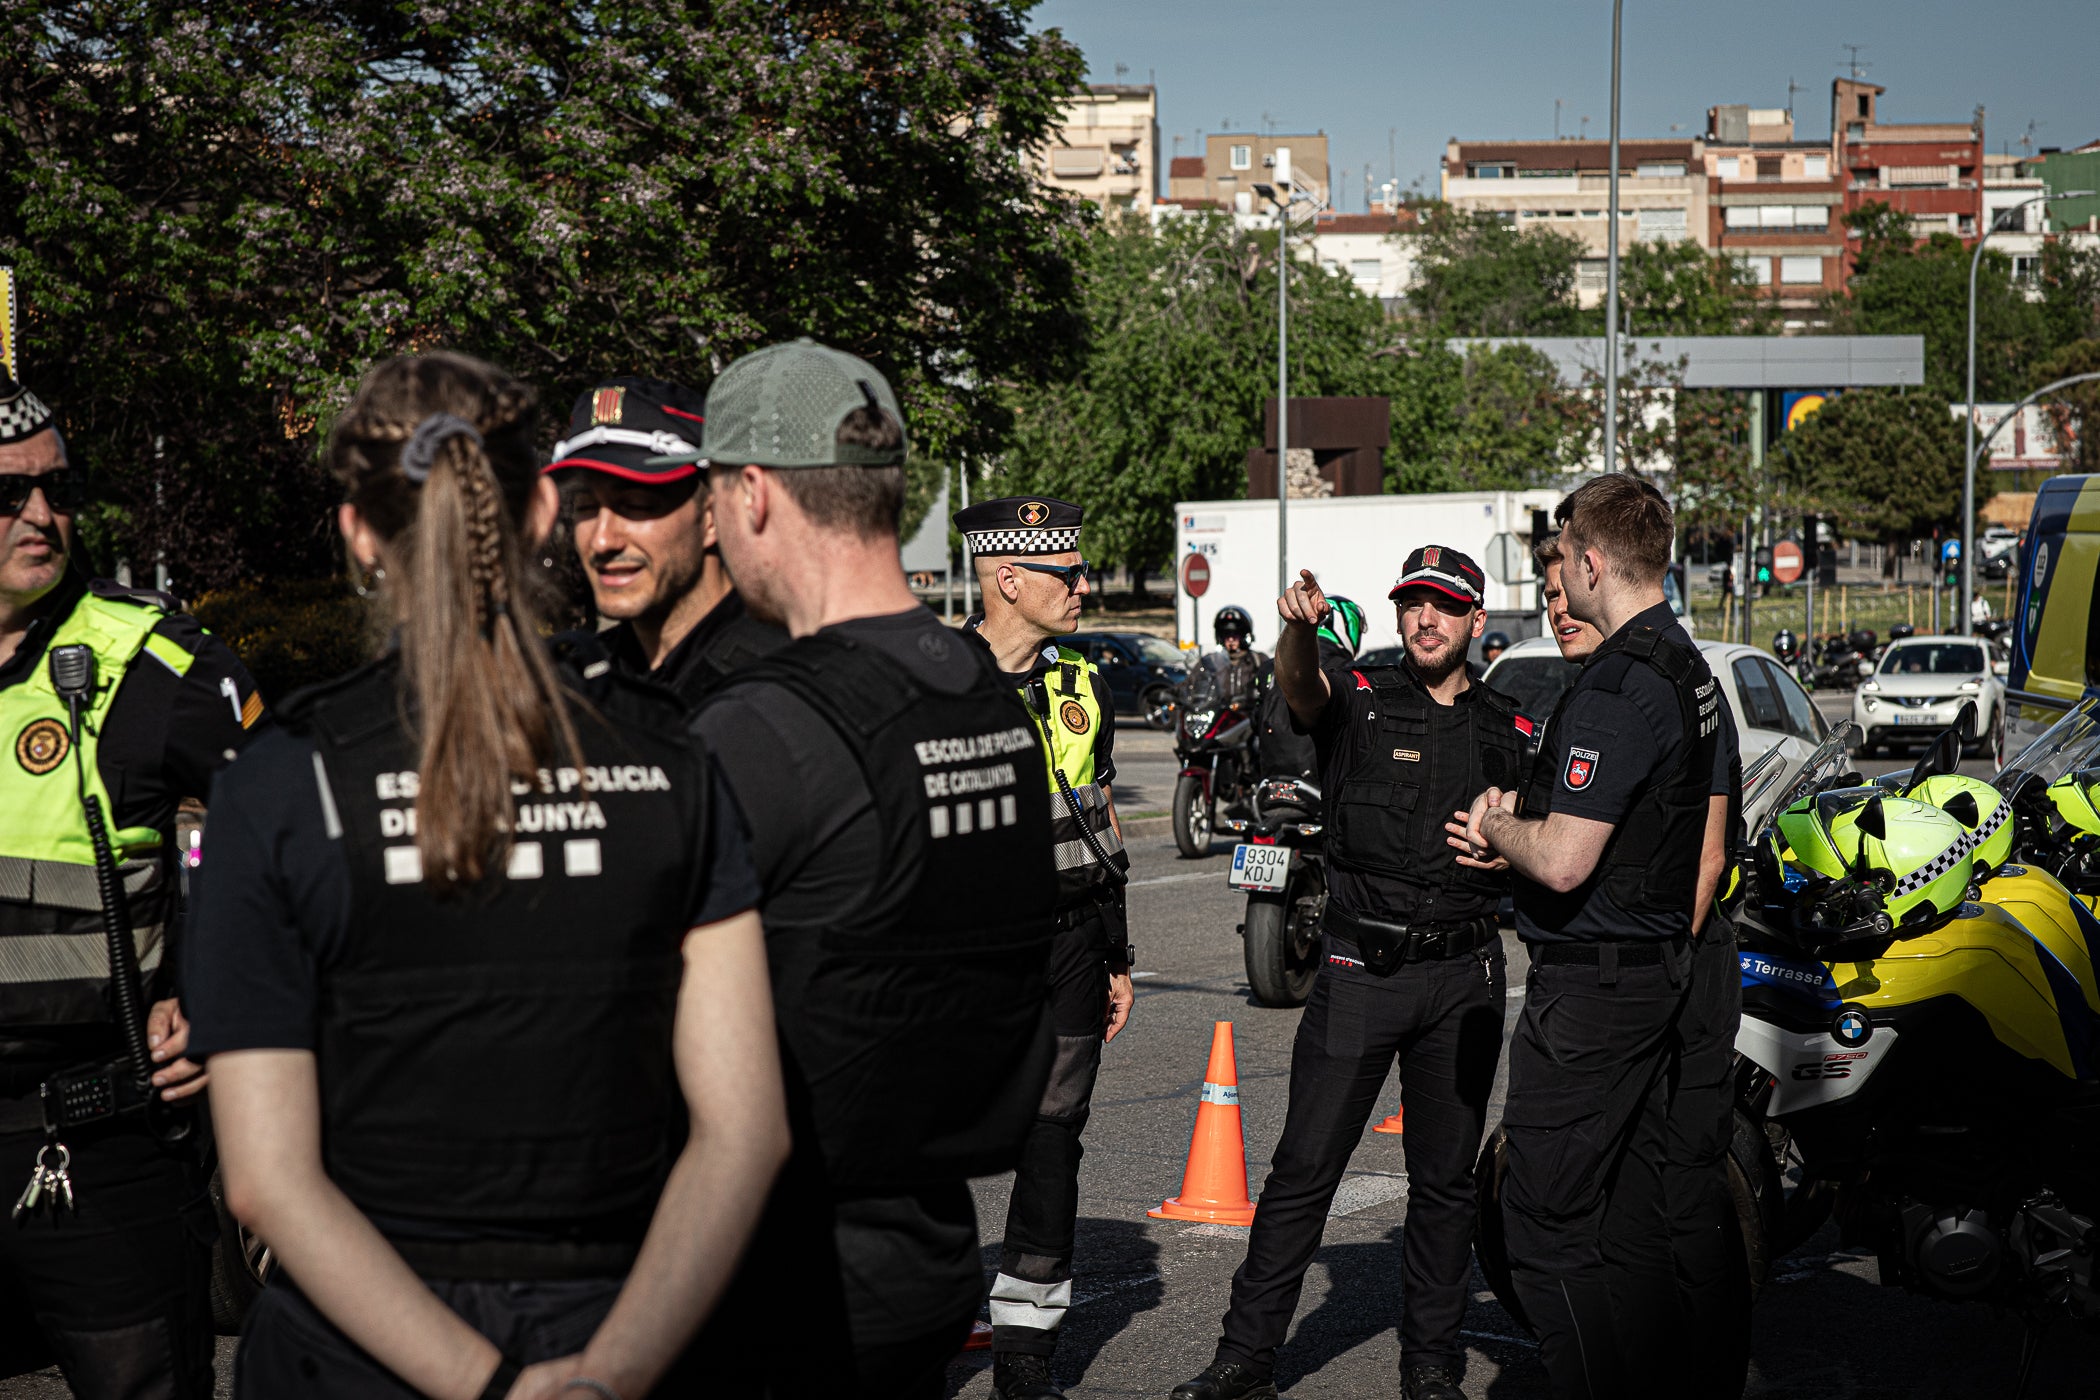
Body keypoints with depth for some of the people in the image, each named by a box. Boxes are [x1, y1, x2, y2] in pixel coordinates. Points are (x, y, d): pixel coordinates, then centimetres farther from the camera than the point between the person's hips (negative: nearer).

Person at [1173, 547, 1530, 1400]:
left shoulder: (1511, 734, 11)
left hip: (1464, 976, 3)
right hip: (1361, 971, -2)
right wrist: (1300, 627, -45)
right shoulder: (1361, 700, 1)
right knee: (1304, 1168, -2)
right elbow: (1299, 684, -22)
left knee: (1445, 1179, 8)